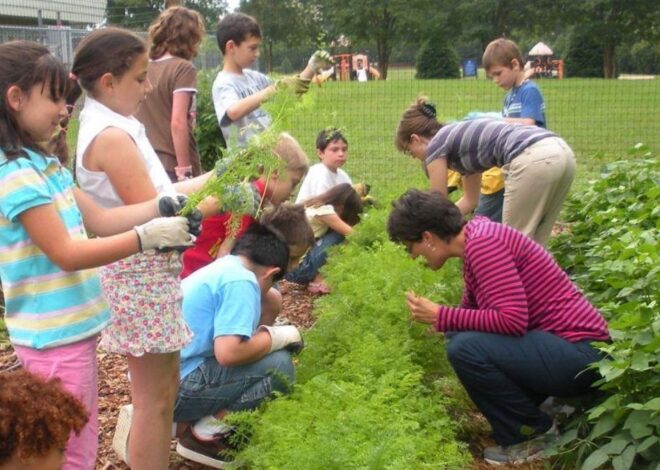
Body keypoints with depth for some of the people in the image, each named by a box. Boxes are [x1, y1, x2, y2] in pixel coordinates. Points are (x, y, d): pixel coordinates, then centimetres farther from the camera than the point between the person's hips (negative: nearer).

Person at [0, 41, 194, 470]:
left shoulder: (44, 163, 9)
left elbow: (100, 220, 10)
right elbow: (67, 254, -22)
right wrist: (147, 237, -23)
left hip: (72, 328, 9)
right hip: (54, 336, -9)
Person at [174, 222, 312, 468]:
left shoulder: (216, 269, 16)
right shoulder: (241, 281, -13)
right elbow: (228, 352, -23)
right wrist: (278, 336, -8)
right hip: (177, 385, -10)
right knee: (279, 365, -11)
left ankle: (168, 420, 13)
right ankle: (205, 435, -3)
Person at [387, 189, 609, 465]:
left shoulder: (482, 243, -20)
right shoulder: (476, 239, 9)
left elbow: (513, 320, -28)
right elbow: (472, 311, 18)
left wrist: (440, 316, -21)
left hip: (580, 353, -10)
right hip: (561, 346, 10)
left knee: (465, 347, -22)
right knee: (461, 336, 10)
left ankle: (535, 435, -2)